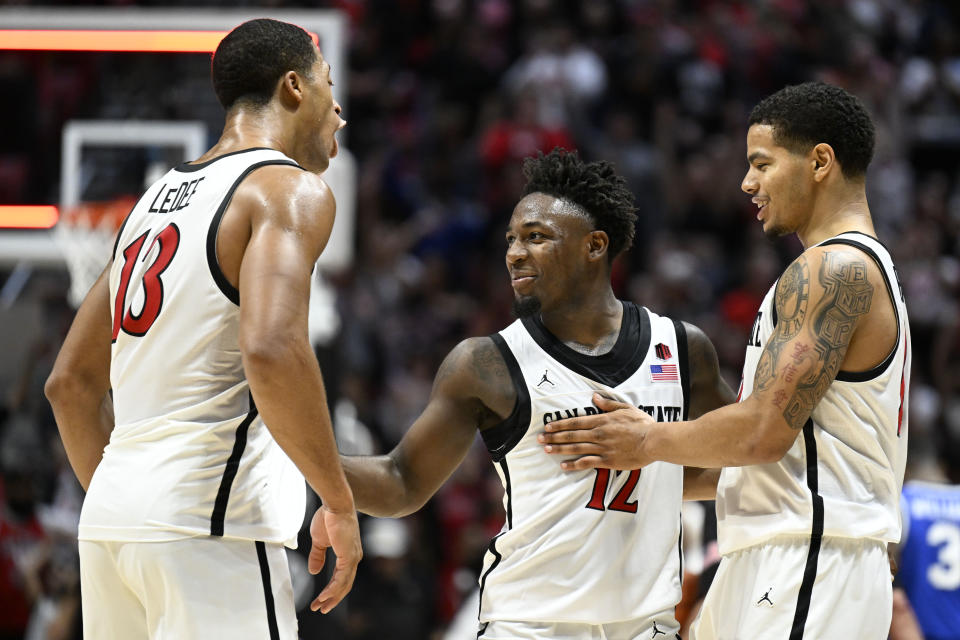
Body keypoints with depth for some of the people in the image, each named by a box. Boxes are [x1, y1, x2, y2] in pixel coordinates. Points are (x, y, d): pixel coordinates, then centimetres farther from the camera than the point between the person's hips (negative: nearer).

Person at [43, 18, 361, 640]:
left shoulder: (160, 196, 21)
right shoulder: (291, 189, -5)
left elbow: (71, 383, 23)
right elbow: (270, 351, -23)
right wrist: (340, 502, -14)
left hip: (111, 517, 9)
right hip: (208, 524, -9)